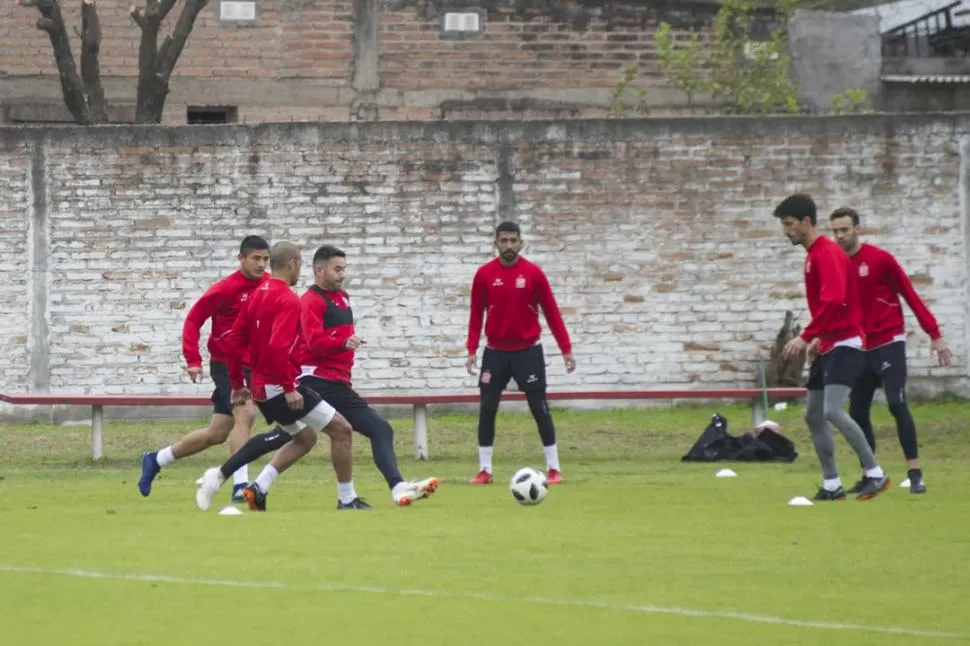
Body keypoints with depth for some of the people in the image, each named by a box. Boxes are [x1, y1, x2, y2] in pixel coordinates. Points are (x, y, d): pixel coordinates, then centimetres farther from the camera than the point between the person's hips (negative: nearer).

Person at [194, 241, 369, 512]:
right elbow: (278, 347, -29)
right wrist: (289, 388, -25)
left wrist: (237, 385, 18)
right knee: (341, 429, 0)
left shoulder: (257, 296, 10)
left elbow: (233, 341, 12)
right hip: (280, 386, -9)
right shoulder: (288, 300, -16)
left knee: (305, 438, 23)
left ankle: (259, 487, 9)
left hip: (260, 386, 9)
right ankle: (347, 499, 4)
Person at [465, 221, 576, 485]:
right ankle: (485, 470, 9)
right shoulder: (484, 274, -2)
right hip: (495, 352, 1)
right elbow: (476, 314, 4)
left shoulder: (533, 273, -5)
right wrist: (472, 350, -3)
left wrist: (566, 349, -3)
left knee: (540, 409, -2)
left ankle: (553, 468, 6)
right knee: (486, 410, -1)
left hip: (528, 351, -1)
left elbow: (551, 312, -1)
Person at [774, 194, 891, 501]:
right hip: (828, 346, 11)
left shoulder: (827, 254, -16)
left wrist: (807, 336, -27)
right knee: (813, 416, 9)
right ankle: (832, 485, 14)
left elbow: (833, 302, -27)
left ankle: (875, 474, -13)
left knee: (833, 411, -21)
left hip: (844, 345, -11)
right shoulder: (813, 255, 15)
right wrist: (820, 338, 17)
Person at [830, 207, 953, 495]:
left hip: (889, 344, -5)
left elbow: (910, 295, -6)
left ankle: (915, 474, -11)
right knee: (857, 412, 3)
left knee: (897, 405, -14)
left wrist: (935, 335, -9)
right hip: (859, 349, 5)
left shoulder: (880, 258, -9)